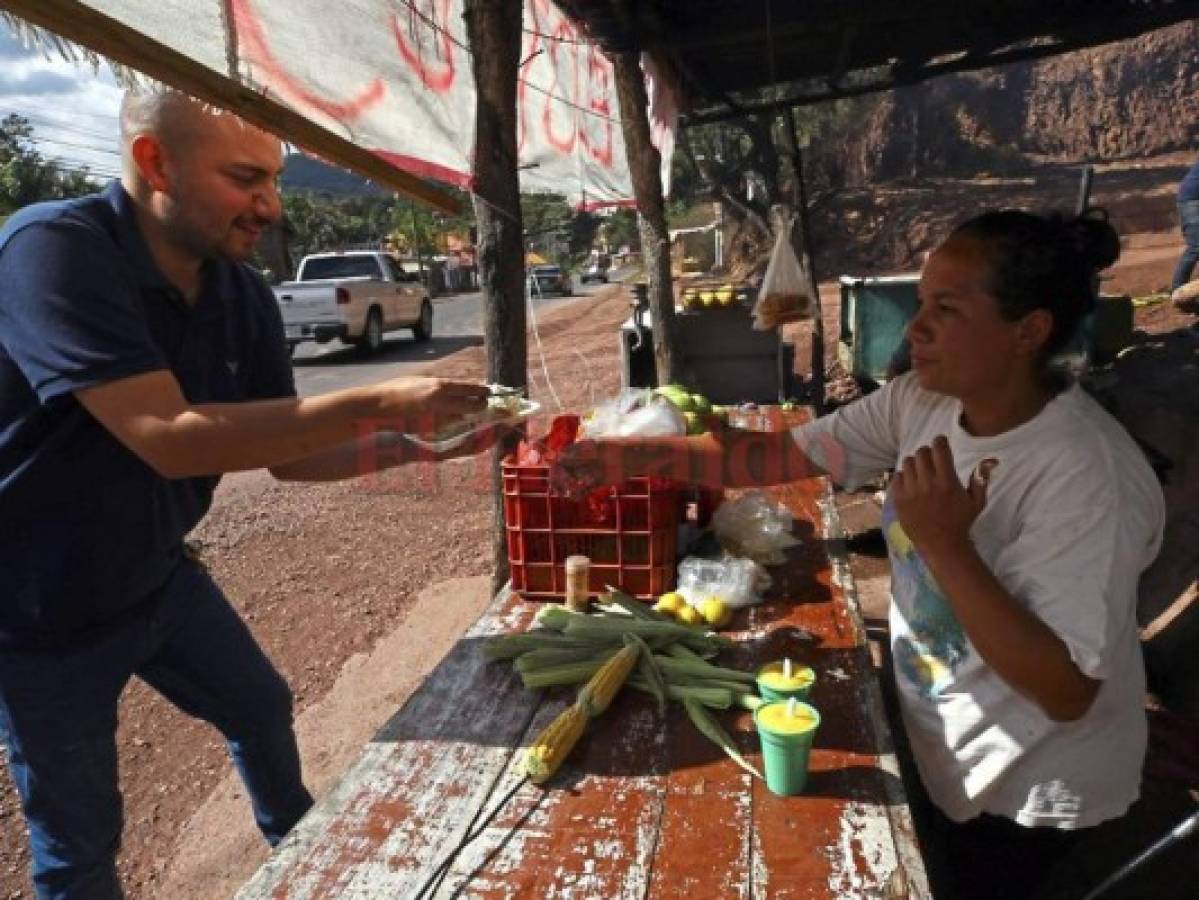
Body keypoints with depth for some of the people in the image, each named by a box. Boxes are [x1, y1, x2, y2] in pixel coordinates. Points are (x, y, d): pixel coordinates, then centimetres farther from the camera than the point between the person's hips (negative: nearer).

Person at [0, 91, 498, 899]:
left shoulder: (243, 296, -7)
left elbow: (287, 452, -2)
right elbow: (169, 438, -39)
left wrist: (411, 442, -17)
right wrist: (373, 403, -39)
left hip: (156, 577, 7)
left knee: (261, 707, 22)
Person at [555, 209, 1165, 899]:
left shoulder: (1089, 478, -32)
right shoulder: (922, 402, -12)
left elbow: (1068, 691, -31)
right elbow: (781, 456, -9)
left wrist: (944, 544, -39)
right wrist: (637, 455, -19)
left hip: (1030, 788, -6)